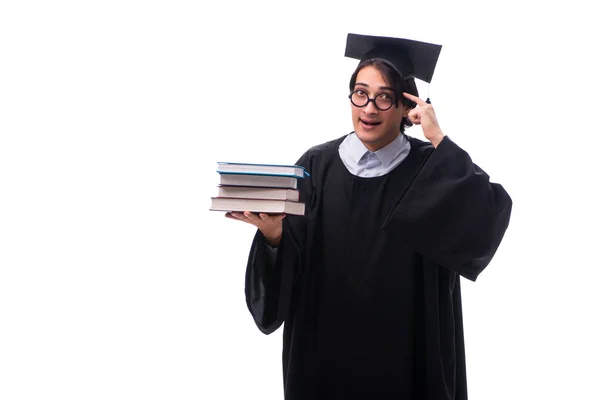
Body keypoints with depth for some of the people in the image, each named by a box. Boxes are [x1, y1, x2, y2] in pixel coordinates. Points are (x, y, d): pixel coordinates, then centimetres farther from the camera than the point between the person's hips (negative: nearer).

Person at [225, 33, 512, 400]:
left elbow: (492, 210, -23)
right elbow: (288, 269, -6)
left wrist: (438, 140, -20)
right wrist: (273, 232, -27)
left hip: (406, 350, -1)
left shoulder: (430, 168, -5)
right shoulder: (318, 164, -2)